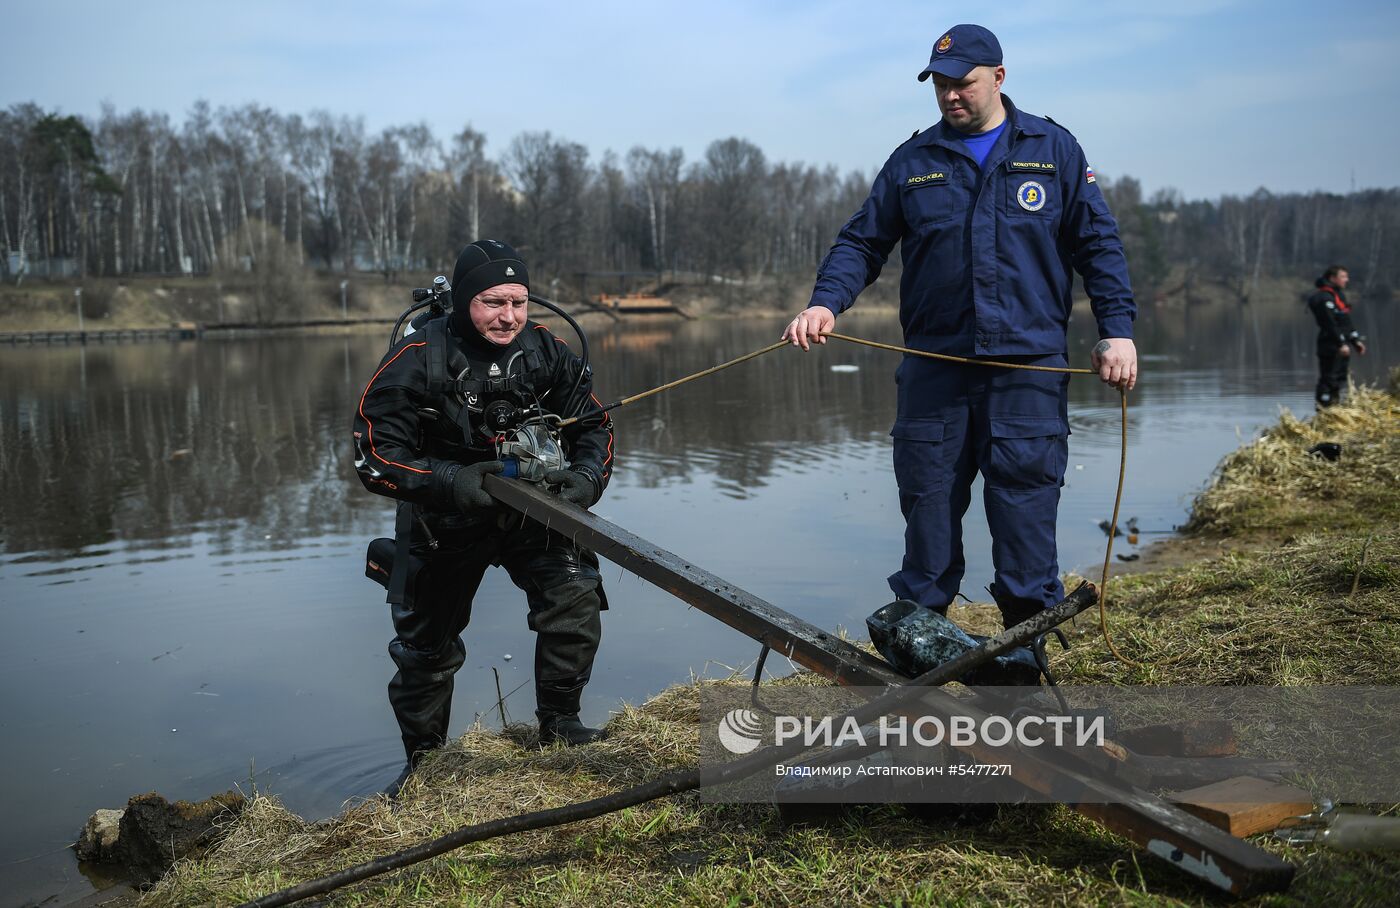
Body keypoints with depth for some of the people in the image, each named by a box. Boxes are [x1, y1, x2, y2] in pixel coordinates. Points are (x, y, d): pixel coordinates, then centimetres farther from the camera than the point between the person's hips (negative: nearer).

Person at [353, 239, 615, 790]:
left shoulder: (548, 351, -11)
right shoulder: (418, 359, -21)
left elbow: (594, 426, -3)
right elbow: (374, 457, -22)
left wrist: (587, 476, -24)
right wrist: (449, 481, -35)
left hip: (530, 511, 2)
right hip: (442, 521, -1)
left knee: (576, 595, -20)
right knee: (426, 643, 11)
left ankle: (559, 723, 1)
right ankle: (423, 759, 35)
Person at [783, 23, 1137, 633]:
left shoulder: (1054, 150, 10)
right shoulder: (912, 161, 12)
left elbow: (1098, 244, 9)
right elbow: (861, 242, 11)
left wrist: (1117, 330, -2)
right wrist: (825, 303, -7)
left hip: (1028, 367, -1)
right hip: (932, 370, 2)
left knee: (1025, 510, -2)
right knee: (927, 509, 4)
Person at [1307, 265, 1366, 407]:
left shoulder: (1339, 295, 18)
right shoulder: (1325, 298, -15)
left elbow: (1347, 322, 23)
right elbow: (1330, 324, -21)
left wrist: (1356, 340, 19)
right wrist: (1341, 344, -22)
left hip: (1341, 347, 10)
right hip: (1331, 346, -10)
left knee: (1340, 379, 15)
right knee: (1329, 379, -9)